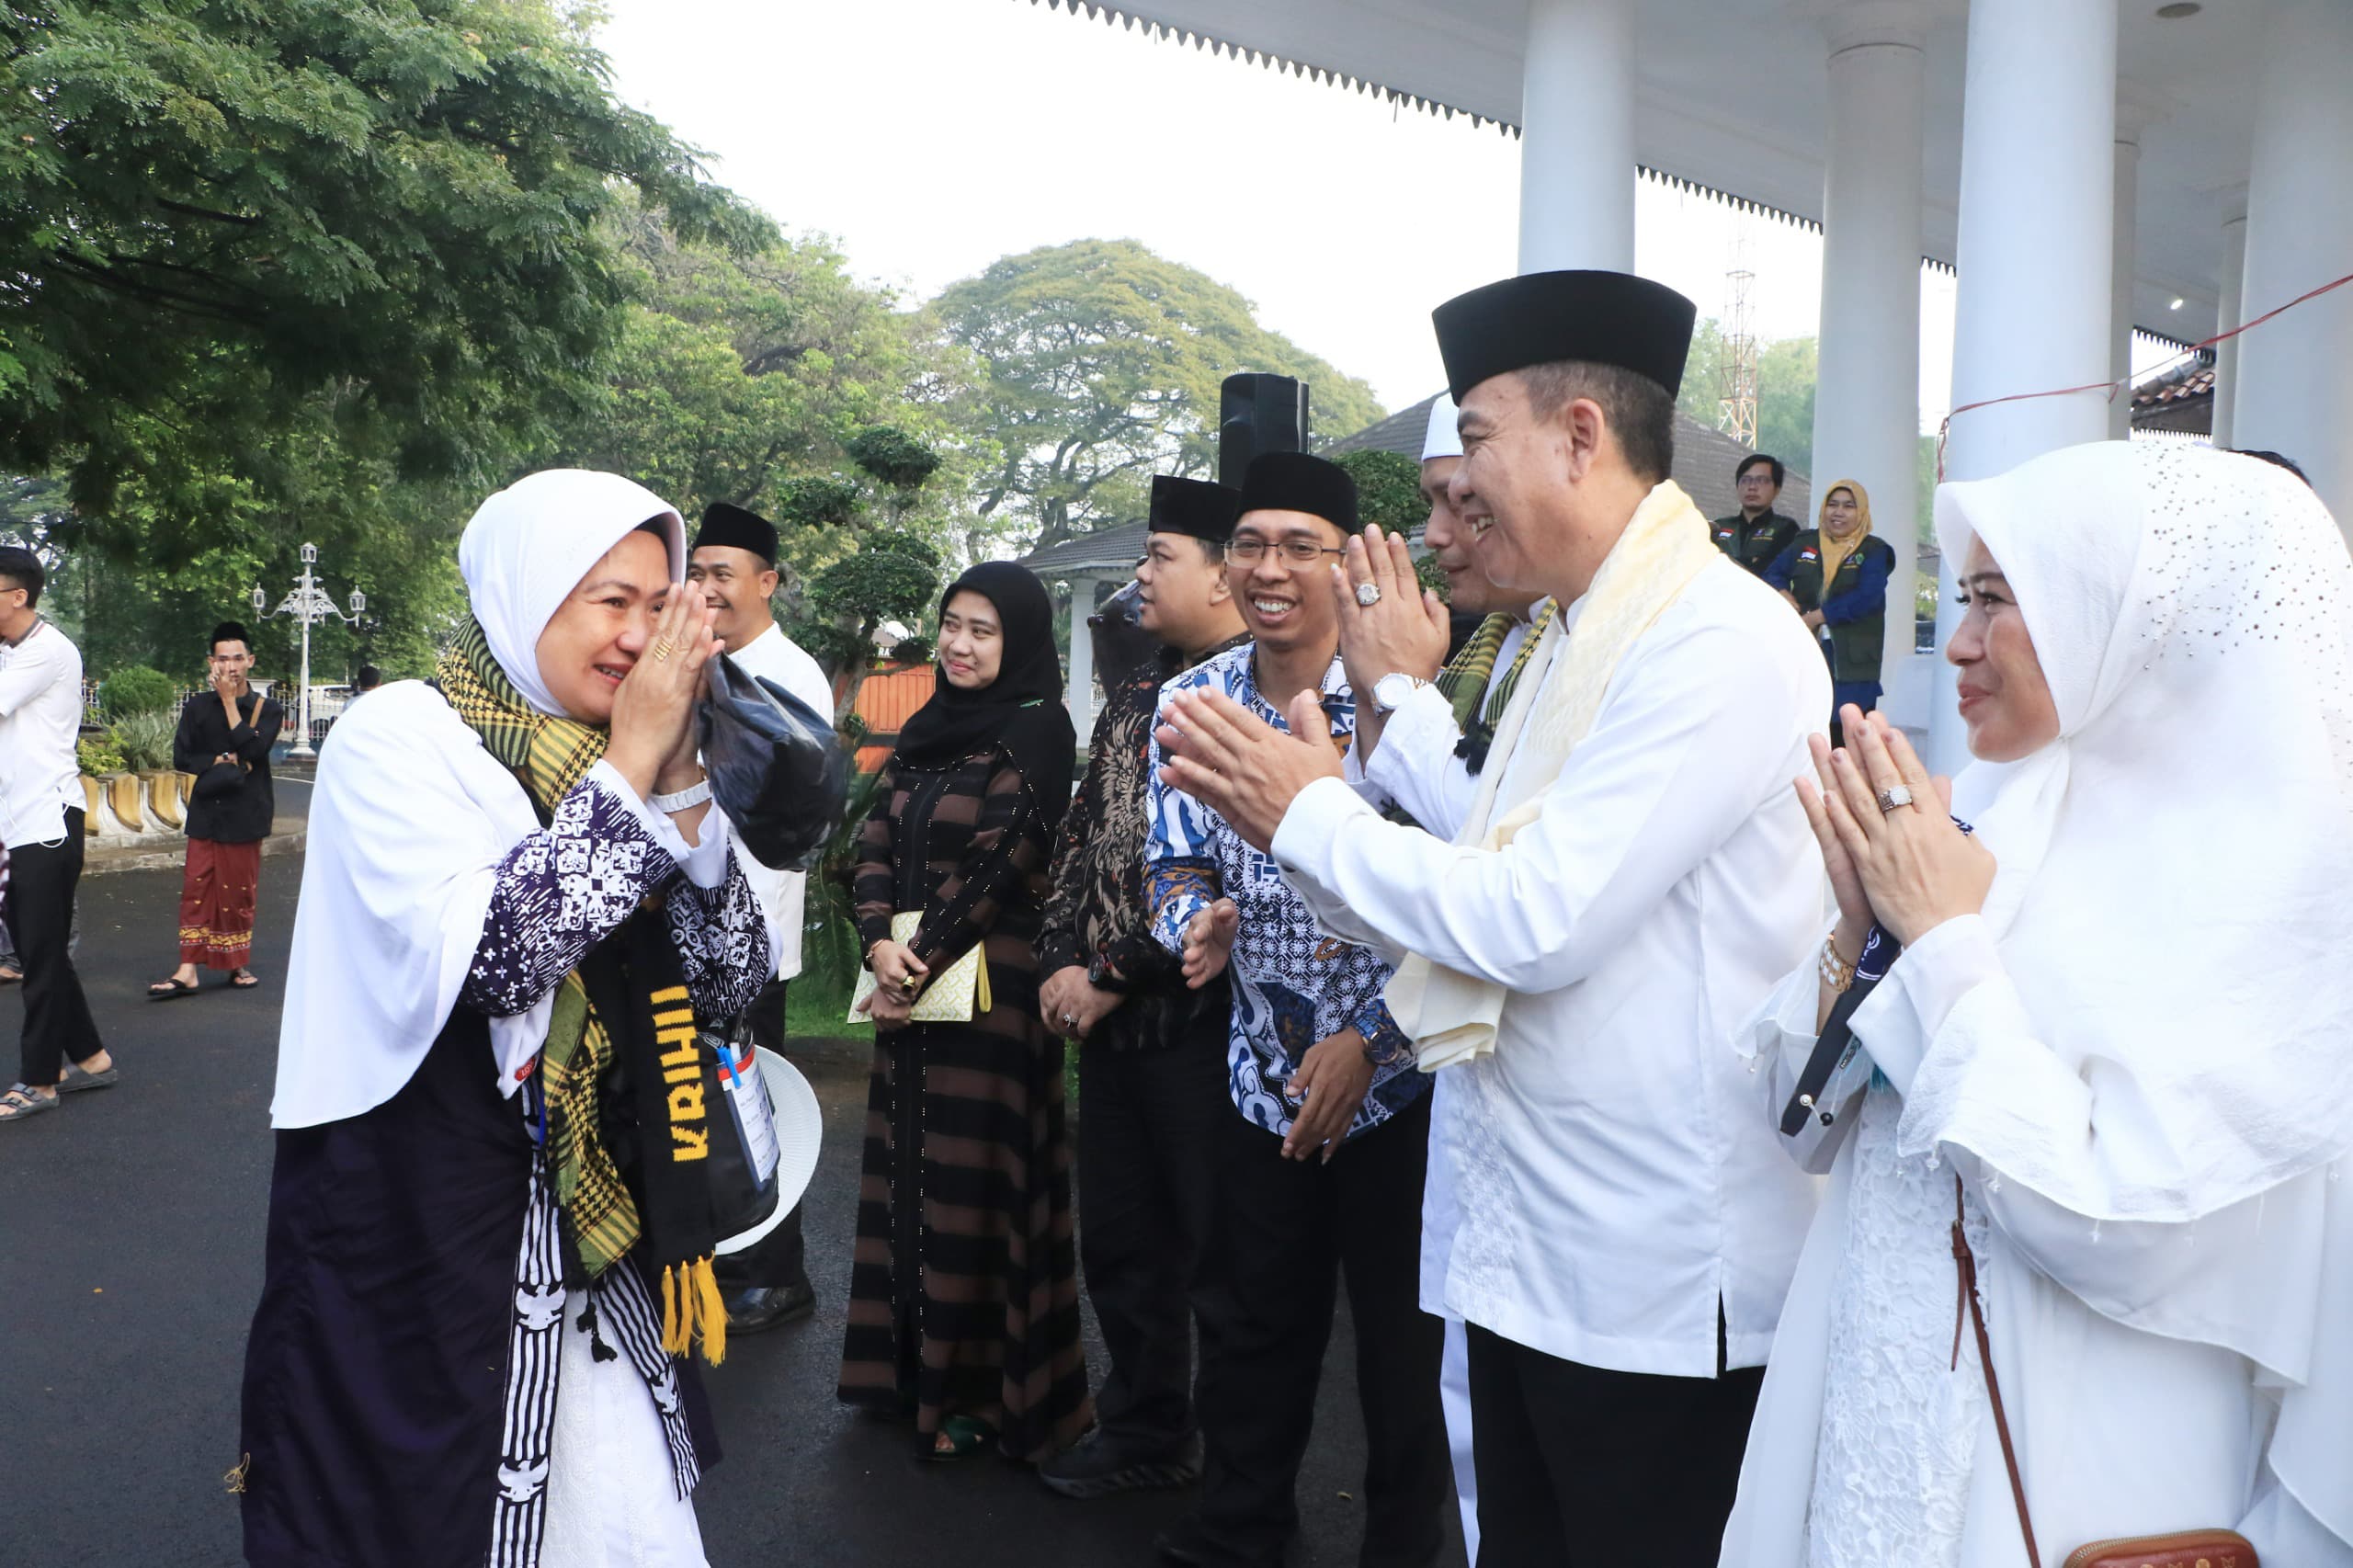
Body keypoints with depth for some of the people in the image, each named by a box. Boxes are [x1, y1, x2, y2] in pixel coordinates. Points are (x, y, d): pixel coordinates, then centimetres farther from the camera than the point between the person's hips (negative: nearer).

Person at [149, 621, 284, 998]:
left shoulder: (266, 709, 0)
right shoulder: (198, 708, 6)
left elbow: (252, 750, -17)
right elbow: (181, 757, 1)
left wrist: (229, 700, -13)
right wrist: (224, 762, -12)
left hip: (244, 815, -2)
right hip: (205, 813, 2)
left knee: (239, 890, 5)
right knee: (196, 886, -3)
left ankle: (239, 963, 18)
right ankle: (187, 970, -4)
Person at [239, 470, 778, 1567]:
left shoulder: (603, 767, 5)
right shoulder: (399, 737, -11)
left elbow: (732, 984, 0)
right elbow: (490, 955, -26)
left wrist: (677, 777, -10)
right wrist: (631, 763, -20)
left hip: (595, 1241, 5)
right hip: (414, 1244, -5)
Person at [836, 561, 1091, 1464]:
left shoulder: (1037, 732, -9)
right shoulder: (926, 731, 12)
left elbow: (998, 865, -15)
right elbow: (877, 847, 8)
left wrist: (919, 970, -13)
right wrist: (880, 944, -9)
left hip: (992, 985, -7)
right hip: (909, 985, 7)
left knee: (975, 1180, -1)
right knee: (911, 1169, 14)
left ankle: (980, 1393, 11)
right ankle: (911, 1365, 27)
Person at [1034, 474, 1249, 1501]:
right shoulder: (1135, 695, 14)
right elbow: (1081, 833, 16)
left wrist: (1116, 976, -15)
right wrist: (1061, 960, 2)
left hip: (1203, 1018, -8)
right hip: (1109, 1018, 8)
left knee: (1216, 1249, 3)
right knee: (1121, 1242, 17)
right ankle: (1143, 1435, 35)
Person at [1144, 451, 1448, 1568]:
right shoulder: (1192, 703, 0)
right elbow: (1174, 864, 7)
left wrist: (1366, 1040, -16)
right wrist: (1195, 920, -16)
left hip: (1397, 1072, -4)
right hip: (1266, 1074, 4)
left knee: (1404, 1332, 9)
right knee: (1250, 1319, 18)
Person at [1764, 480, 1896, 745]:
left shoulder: (1874, 551, 3)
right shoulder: (1805, 543, 15)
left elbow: (1867, 598, -11)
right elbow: (1773, 574, 13)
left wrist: (1816, 617, -13)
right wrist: (1782, 594, -10)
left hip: (1851, 661, -3)